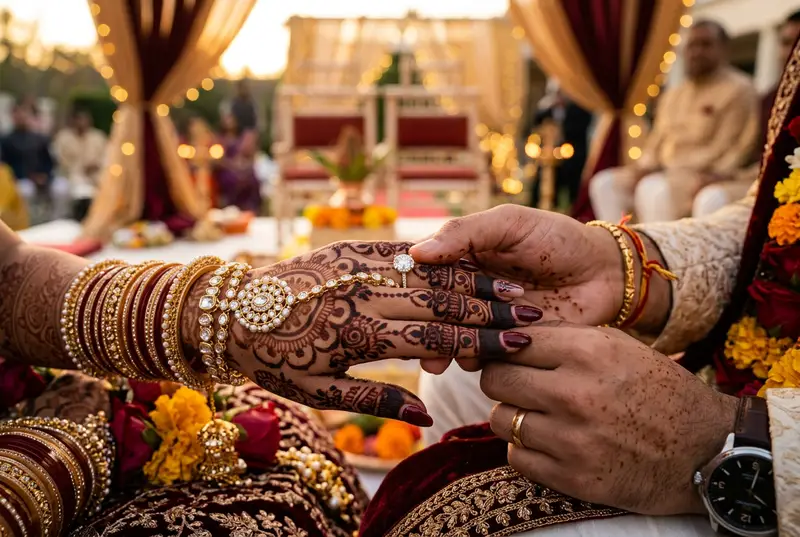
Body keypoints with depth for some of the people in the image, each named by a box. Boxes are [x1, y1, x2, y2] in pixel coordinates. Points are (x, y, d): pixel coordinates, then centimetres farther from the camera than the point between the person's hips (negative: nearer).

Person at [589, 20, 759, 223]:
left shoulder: (739, 90, -4)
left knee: (654, 189, -35)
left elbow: (725, 151, -13)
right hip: (664, 172, 8)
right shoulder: (672, 95, 18)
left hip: (704, 178, -8)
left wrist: (671, 169, -18)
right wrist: (644, 167, -6)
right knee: (604, 184, -8)